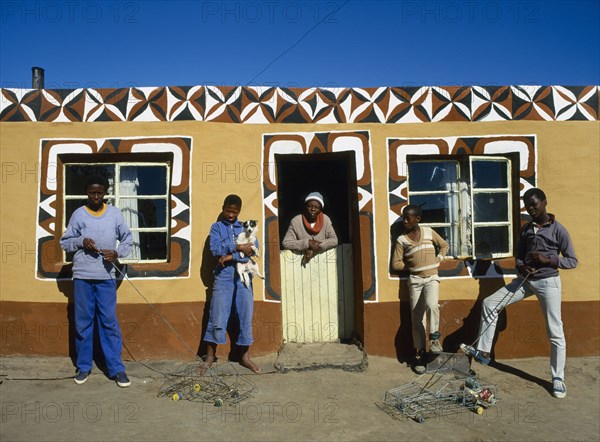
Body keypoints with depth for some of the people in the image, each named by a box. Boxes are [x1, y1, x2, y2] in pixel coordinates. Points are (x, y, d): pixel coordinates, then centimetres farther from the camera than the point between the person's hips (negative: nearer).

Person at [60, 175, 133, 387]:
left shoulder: (115, 213, 3)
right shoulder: (78, 214, 3)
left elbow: (128, 239, 9)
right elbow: (64, 242, 8)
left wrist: (117, 253, -9)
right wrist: (81, 241, -11)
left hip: (106, 277, 0)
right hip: (82, 276, 1)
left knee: (109, 322, 2)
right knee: (83, 322, 8)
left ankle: (116, 368, 8)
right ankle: (83, 366, 23)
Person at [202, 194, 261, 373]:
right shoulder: (216, 227, 8)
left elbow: (253, 248, -5)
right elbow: (215, 249, -9)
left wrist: (231, 256, -14)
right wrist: (237, 248, -13)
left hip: (243, 276, 2)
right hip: (223, 276, -2)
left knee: (245, 316, 5)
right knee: (217, 316, -2)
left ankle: (245, 357, 17)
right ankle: (210, 356, 11)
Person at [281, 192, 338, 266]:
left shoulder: (326, 220, -2)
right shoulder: (296, 221, -8)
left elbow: (334, 240, -3)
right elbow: (286, 243, -11)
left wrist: (318, 246, -18)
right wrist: (307, 243, -21)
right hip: (302, 261, -2)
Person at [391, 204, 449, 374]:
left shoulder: (429, 232, 5)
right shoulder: (401, 240, 2)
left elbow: (444, 245, 18)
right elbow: (395, 264, 1)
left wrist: (438, 260, 5)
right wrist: (412, 265, -3)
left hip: (431, 278, 0)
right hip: (415, 280, 0)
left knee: (432, 305, -28)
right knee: (417, 318, 2)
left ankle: (434, 338, -5)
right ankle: (419, 353, 13)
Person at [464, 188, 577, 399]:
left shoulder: (558, 229, -8)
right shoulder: (526, 228, 8)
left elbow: (572, 260, -6)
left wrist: (548, 259, -21)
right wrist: (521, 266, -7)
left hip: (547, 282, -5)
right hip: (525, 280, 6)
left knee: (555, 332, -1)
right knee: (489, 303, -3)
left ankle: (558, 378, 15)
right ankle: (483, 352, 4)